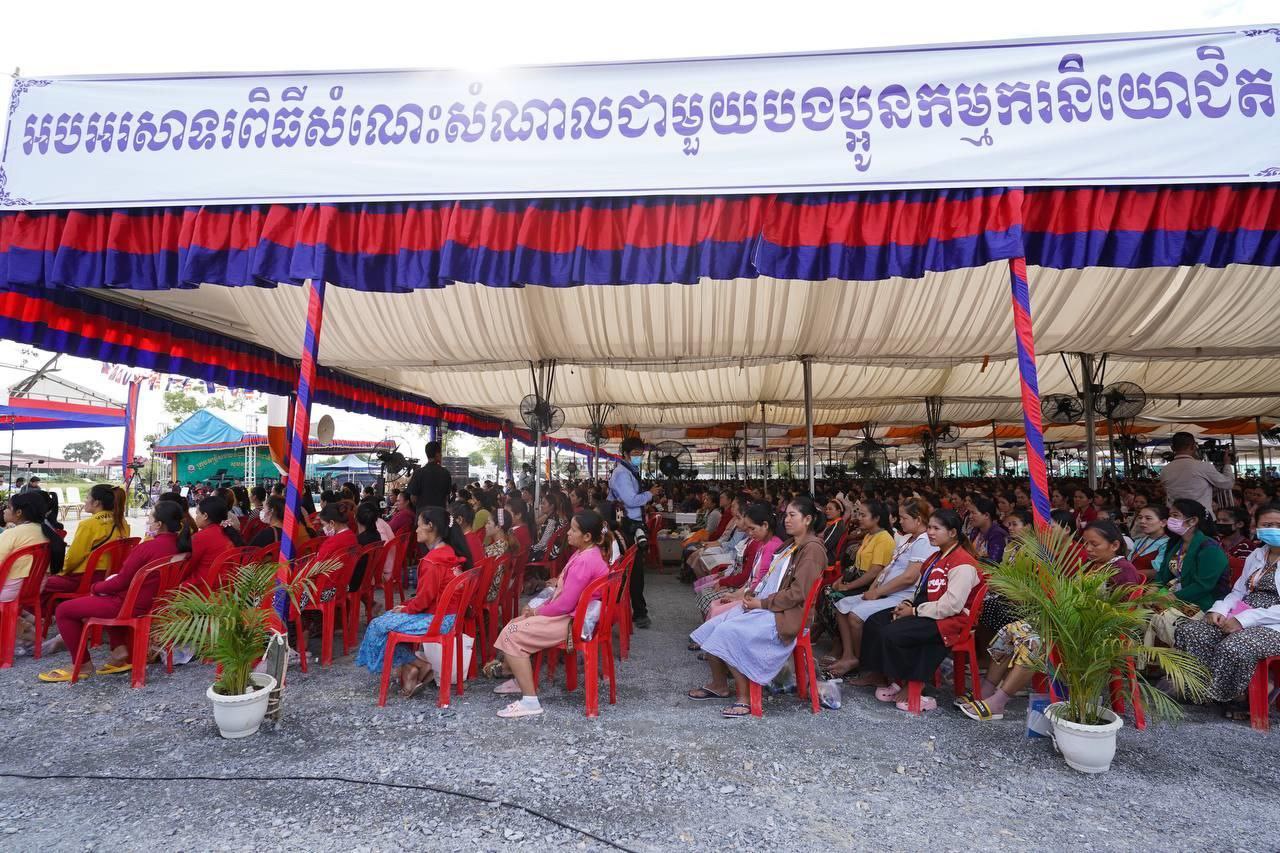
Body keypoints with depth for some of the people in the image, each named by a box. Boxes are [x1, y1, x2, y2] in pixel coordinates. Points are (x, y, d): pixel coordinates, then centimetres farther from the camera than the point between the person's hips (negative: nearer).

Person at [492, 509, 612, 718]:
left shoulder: (584, 561, -24)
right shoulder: (587, 553, 9)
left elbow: (565, 604, -23)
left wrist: (537, 611, -8)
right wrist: (539, 608, 8)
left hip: (571, 621, -10)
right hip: (569, 613, 10)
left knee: (512, 635, -12)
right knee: (514, 625, 15)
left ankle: (530, 701, -10)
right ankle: (520, 679, 27)